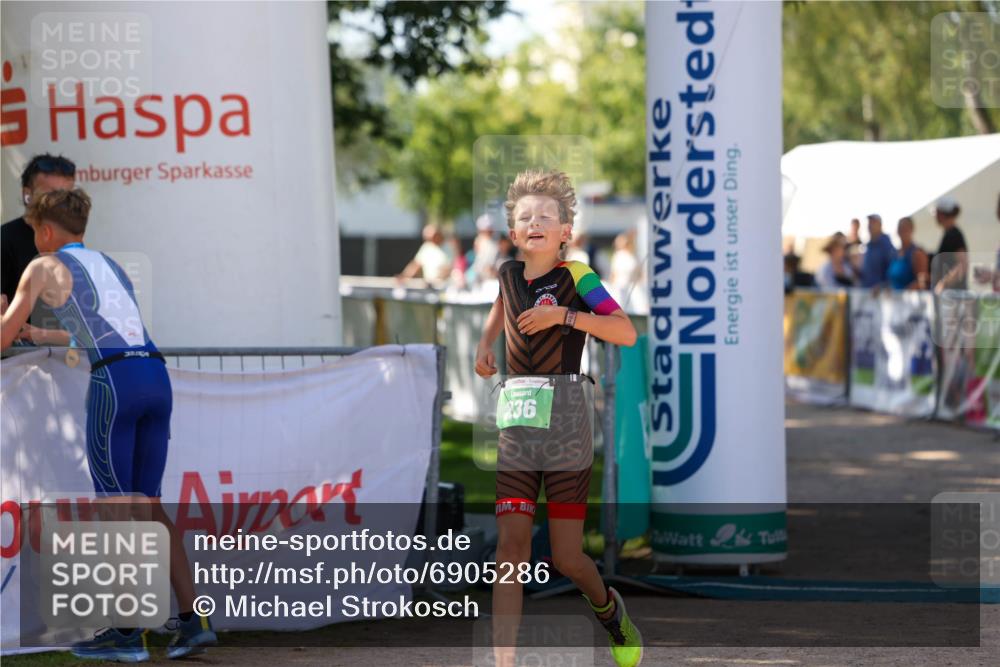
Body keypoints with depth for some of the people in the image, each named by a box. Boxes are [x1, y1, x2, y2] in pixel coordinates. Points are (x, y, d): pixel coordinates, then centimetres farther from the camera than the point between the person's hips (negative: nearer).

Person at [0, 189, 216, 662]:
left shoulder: (44, 266, 9)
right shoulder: (109, 266, 30)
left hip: (113, 383, -6)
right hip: (157, 379, 7)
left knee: (114, 507, -1)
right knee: (147, 507, 10)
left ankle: (128, 632, -4)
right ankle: (192, 620, 0)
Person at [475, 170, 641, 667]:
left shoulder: (574, 277, -7)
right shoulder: (509, 274, 7)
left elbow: (627, 332, -16)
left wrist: (564, 315, -22)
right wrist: (484, 344, 18)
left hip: (566, 424, -4)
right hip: (516, 423, 4)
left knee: (567, 558, 0)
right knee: (510, 545, -9)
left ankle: (609, 609, 34)